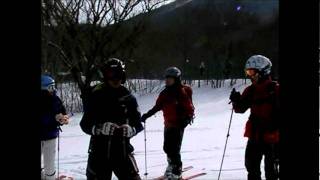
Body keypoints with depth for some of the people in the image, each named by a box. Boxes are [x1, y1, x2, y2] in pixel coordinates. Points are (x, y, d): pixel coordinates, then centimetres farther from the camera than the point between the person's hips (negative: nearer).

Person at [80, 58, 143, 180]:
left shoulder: (128, 97, 3)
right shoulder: (96, 96, -3)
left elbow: (138, 124, 6)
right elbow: (85, 124, -2)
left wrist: (131, 130, -16)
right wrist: (100, 128, -22)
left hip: (123, 151, 1)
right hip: (99, 152, -1)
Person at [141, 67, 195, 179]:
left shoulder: (182, 92, -11)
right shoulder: (165, 93, 8)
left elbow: (189, 108, -13)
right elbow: (157, 106, 18)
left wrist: (187, 118, -28)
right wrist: (147, 115, 15)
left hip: (178, 124, -7)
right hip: (168, 124, 7)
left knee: (174, 149, -8)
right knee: (167, 148, 14)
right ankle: (171, 165, 34)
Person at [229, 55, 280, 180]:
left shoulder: (275, 89, -10)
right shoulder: (250, 90, 6)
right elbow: (241, 109, 8)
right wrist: (237, 101, -11)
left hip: (272, 137, -5)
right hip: (254, 136, 6)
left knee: (270, 168, 4)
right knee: (251, 165, 15)